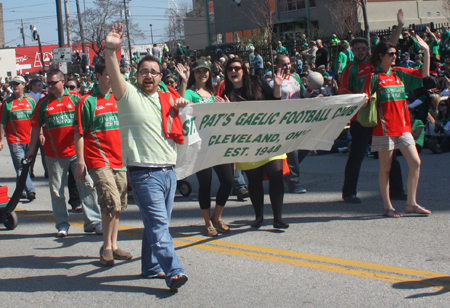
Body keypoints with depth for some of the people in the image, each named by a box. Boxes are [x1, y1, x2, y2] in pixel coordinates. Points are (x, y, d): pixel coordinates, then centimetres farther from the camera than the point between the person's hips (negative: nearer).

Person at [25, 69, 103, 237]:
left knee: (87, 186, -3)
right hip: (54, 154, 1)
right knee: (56, 191, 5)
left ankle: (93, 221, 5)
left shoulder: (75, 98, 3)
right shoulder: (43, 103, 5)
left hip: (77, 151, -1)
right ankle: (62, 224, 16)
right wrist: (32, 148, 8)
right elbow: (36, 126, 10)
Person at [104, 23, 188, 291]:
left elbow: (178, 133, 26)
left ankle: (152, 267, 24)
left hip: (169, 170, 6)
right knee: (158, 223, -12)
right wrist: (111, 49, -35)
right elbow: (114, 75, -20)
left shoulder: (168, 98, 15)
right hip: (144, 172, -6)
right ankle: (174, 272, -18)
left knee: (157, 223, 13)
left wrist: (181, 110, 7)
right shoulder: (129, 94, -1)